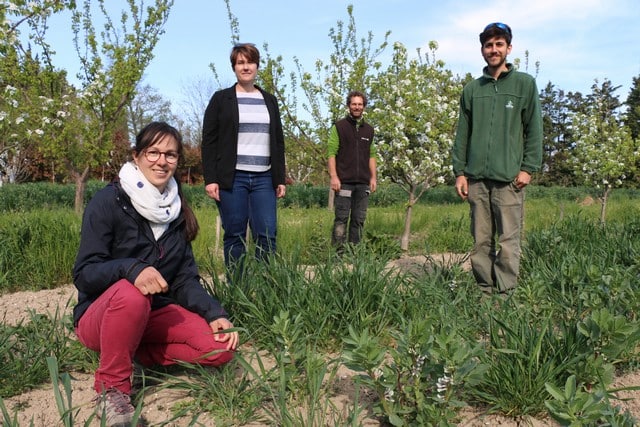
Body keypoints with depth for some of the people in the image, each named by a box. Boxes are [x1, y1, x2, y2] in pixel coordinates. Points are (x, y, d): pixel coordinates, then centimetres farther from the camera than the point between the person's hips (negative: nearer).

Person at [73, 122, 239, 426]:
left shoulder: (177, 209, 2)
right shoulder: (108, 201, -13)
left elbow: (185, 278, 2)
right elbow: (84, 274, -18)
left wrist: (215, 313, -14)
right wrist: (131, 268, -38)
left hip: (155, 312, 5)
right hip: (101, 313, -5)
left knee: (221, 347, -16)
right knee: (130, 293, -40)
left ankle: (133, 351, 2)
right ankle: (111, 388, -19)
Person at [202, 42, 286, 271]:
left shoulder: (269, 100, 16)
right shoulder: (221, 99, 6)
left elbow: (278, 142, 17)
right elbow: (209, 141, 2)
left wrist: (280, 179, 10)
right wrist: (210, 179, -8)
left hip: (263, 179, 3)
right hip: (232, 178, -2)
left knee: (267, 234, -4)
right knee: (235, 235, 0)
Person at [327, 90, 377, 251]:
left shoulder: (369, 130, 15)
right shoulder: (339, 127, 1)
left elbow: (372, 155, 18)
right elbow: (331, 153, -5)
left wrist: (373, 177, 10)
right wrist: (333, 176, -13)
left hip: (363, 183, 5)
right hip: (344, 182, -5)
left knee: (359, 219, 7)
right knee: (341, 218, -4)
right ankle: (338, 251, 0)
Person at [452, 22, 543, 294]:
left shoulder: (525, 84, 6)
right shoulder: (472, 89, 13)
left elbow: (533, 129, 2)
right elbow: (463, 133, 12)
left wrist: (528, 168, -6)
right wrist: (460, 172, 5)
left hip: (509, 177, -3)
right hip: (476, 177, 3)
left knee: (508, 241, -4)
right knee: (481, 241, 6)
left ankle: (506, 294, 2)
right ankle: (485, 291, 14)